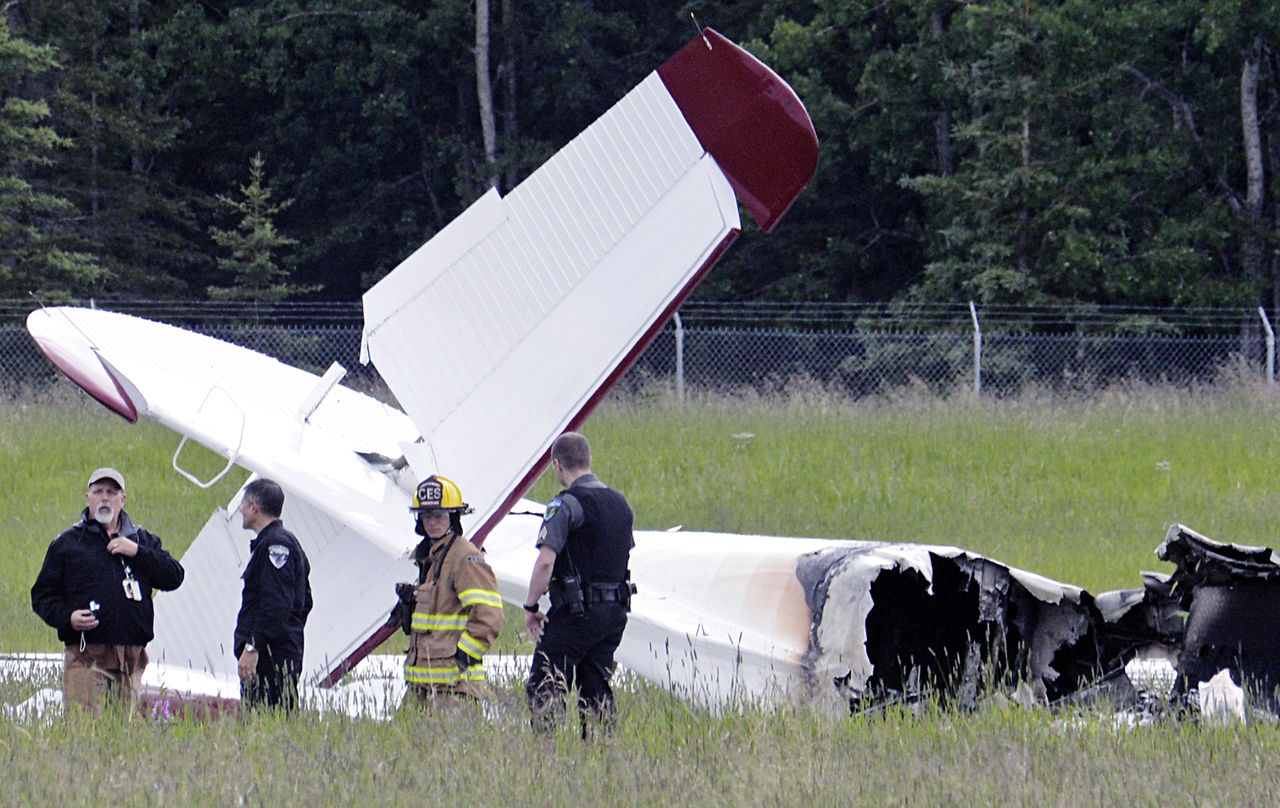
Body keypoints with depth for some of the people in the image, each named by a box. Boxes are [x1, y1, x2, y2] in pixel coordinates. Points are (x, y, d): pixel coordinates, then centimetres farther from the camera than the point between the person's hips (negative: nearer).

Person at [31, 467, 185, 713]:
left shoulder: (144, 541, 19)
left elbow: (173, 578, 7)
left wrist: (137, 552, -4)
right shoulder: (66, 543, 12)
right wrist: (67, 617, -10)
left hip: (131, 658, 3)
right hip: (86, 657, -3)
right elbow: (42, 594, 10)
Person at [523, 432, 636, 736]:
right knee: (597, 690, 12)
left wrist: (531, 607, -9)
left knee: (544, 688, -5)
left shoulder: (567, 505, -13)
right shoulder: (620, 503, 12)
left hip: (576, 612, -7)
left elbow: (546, 562, -19)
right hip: (615, 613, 7)